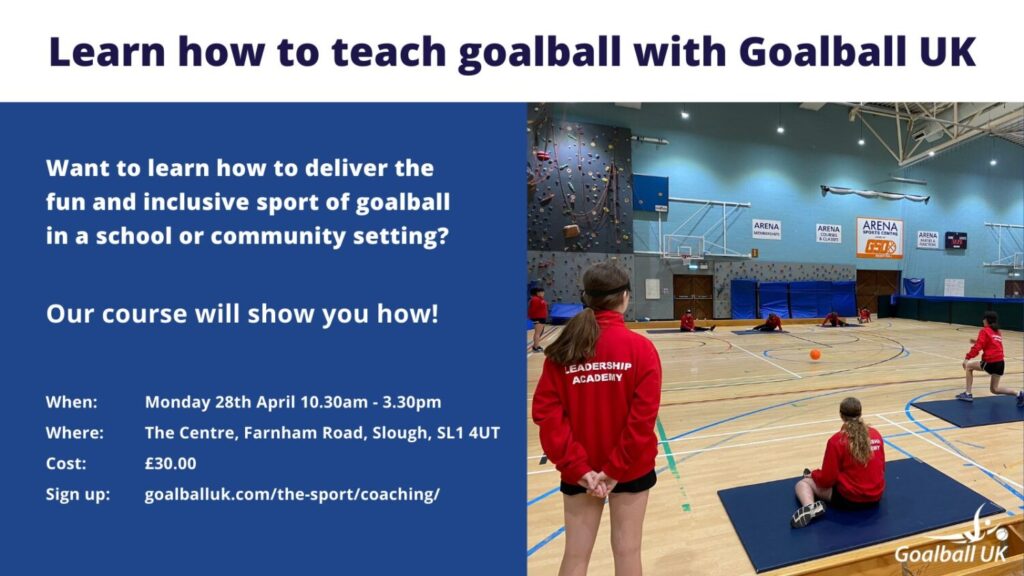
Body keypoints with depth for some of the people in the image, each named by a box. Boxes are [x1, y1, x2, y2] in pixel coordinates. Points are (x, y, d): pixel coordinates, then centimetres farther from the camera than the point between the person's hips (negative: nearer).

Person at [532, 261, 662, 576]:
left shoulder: (562, 349, -9)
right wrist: (616, 469, -11)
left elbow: (547, 413, -13)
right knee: (627, 549, 19)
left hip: (578, 471, 1)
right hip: (631, 467, -1)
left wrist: (576, 467, -11)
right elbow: (644, 415, -17)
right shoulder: (640, 347, -14)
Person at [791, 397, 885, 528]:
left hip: (849, 498, -7)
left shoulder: (837, 440, -17)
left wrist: (813, 474, 7)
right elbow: (881, 468, 13)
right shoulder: (876, 434, -1)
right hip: (876, 496, 7)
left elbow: (827, 480, -14)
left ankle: (811, 507, -25)